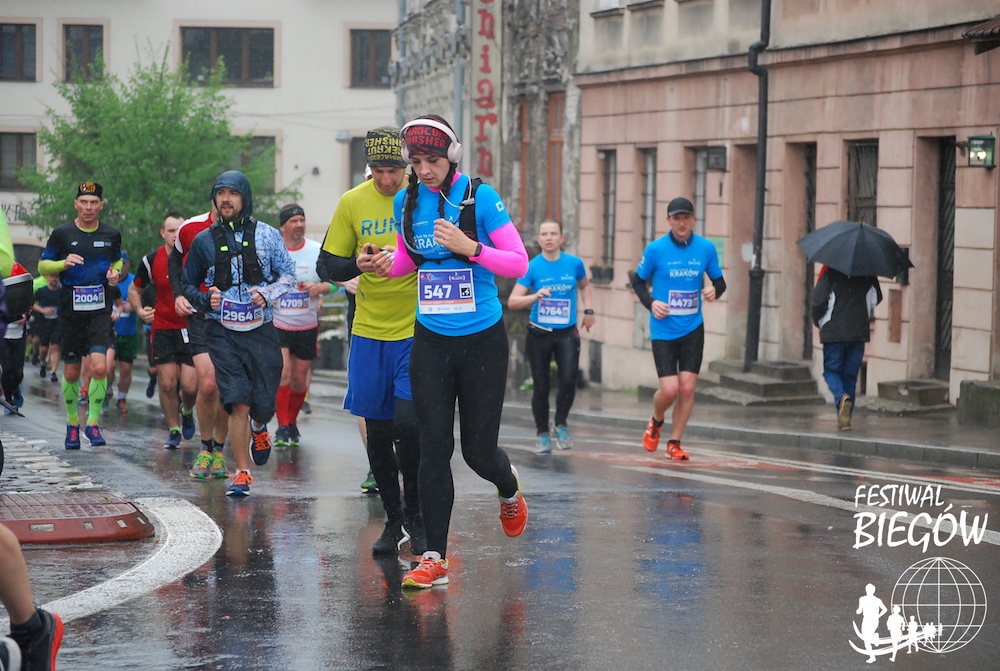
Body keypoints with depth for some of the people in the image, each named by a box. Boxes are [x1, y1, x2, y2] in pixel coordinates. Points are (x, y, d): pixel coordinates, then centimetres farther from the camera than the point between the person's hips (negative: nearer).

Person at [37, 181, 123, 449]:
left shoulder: (111, 234, 6)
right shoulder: (62, 234, 0)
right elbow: (43, 266, 6)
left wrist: (115, 272, 2)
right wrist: (64, 264, -13)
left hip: (101, 311, 0)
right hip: (71, 312, 0)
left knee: (99, 367, -17)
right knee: (71, 372, 7)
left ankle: (93, 423, -3)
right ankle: (72, 424, 27)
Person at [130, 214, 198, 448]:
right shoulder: (152, 260, -3)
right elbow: (135, 289, 13)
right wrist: (139, 310, -3)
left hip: (193, 329, -1)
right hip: (163, 329, 1)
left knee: (190, 386, -8)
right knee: (167, 383, -4)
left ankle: (187, 412, 26)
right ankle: (174, 430, 14)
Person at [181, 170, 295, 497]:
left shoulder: (267, 235, 5)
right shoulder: (204, 241, 6)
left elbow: (289, 275, 8)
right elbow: (188, 284, 16)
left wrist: (267, 293, -11)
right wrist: (205, 300, -5)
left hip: (261, 331, 1)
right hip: (224, 333, -1)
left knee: (264, 404, 2)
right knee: (238, 403, -13)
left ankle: (258, 428, 40)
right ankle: (242, 473, -1)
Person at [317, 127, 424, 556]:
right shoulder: (353, 203, 1)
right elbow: (326, 266, 5)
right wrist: (357, 265, -17)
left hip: (418, 331, -3)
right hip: (369, 331, 3)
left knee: (407, 424, -14)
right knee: (377, 432, 6)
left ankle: (416, 516, 7)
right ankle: (393, 522, 23)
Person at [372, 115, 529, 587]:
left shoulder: (479, 197, -11)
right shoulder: (407, 202, 3)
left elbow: (519, 263, -11)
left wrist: (470, 248, -25)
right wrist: (388, 264, -3)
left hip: (482, 339, -3)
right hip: (431, 340, 3)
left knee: (478, 449, 3)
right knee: (434, 447, -3)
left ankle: (509, 489, 40)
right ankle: (435, 560, 1)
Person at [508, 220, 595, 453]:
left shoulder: (574, 263, 0)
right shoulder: (532, 267, -5)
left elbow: (584, 285, 23)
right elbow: (512, 301, -11)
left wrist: (588, 310, 12)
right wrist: (535, 296, -28)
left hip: (567, 332, 1)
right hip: (539, 334, 0)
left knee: (568, 380, -16)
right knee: (540, 387, 2)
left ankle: (561, 424, 9)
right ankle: (542, 433, 19)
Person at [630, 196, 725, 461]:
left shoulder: (706, 248, 1)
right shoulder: (656, 249, -6)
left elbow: (719, 281, 11)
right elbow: (638, 281, 6)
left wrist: (715, 292, -11)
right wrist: (650, 303, -11)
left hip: (693, 329, 2)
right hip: (663, 330, -2)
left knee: (687, 388, -3)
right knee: (669, 389, -10)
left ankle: (674, 443, 13)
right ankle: (656, 422, 24)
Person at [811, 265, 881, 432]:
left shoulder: (830, 271, -7)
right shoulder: (867, 272, 3)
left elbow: (819, 300, -11)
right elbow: (876, 298, 11)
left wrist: (818, 321, 8)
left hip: (834, 331, -3)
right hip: (859, 331, 3)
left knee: (831, 370, 10)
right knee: (850, 375, 11)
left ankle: (842, 397, -21)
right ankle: (844, 418, 9)